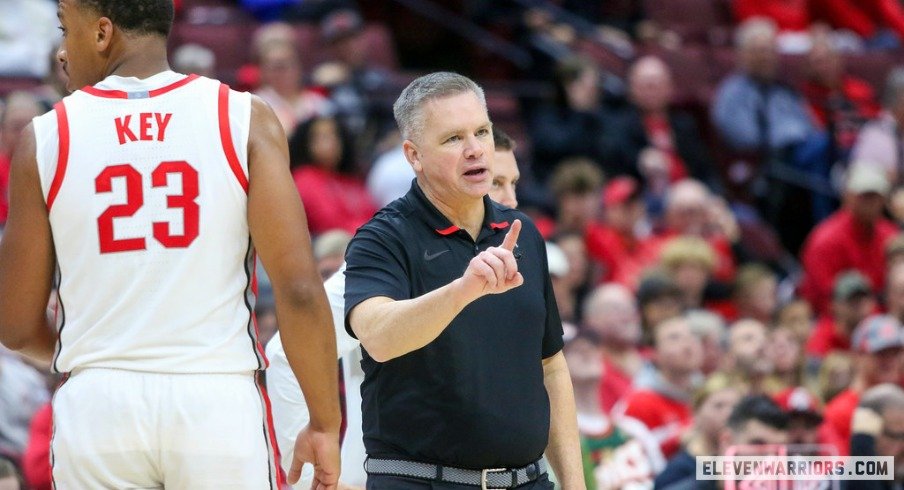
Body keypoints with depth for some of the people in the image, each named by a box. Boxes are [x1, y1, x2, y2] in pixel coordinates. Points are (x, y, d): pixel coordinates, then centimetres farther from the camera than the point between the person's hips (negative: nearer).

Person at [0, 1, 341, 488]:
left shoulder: (45, 137, 3)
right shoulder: (245, 119, 1)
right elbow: (299, 289, -7)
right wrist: (325, 424, 2)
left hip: (95, 406, 1)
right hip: (219, 399, -1)